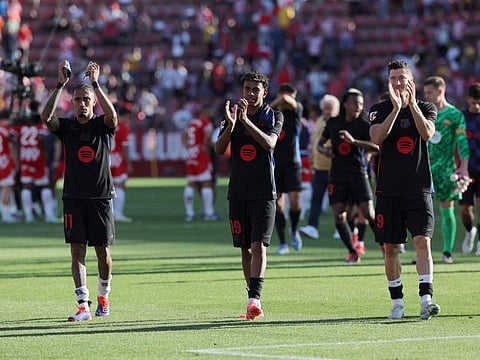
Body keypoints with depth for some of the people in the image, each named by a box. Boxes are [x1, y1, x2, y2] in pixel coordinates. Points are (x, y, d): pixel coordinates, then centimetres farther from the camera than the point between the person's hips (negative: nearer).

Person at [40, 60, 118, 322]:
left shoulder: (103, 126, 2)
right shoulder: (66, 126, 4)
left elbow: (112, 114, -21)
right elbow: (45, 117, -16)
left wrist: (95, 83, -25)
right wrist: (60, 85, -21)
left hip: (101, 197, 0)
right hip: (74, 198, 0)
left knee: (103, 251, 6)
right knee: (77, 250, -7)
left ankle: (103, 295, 29)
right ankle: (83, 305, -11)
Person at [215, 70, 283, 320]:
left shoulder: (273, 116, 1)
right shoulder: (232, 113, 8)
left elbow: (269, 143, -18)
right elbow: (219, 149, -2)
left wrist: (246, 121, -27)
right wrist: (230, 125, -19)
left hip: (264, 192, -4)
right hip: (238, 192, 4)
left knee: (259, 245, -15)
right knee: (246, 248, 7)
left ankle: (255, 298, -23)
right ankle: (254, 302, 12)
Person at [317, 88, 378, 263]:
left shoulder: (363, 124, -4)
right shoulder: (333, 123, 7)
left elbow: (376, 146, -18)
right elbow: (320, 143, 19)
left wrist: (354, 141, -30)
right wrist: (324, 150, -5)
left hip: (358, 173, -3)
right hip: (337, 174, 3)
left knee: (369, 213, -10)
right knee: (339, 216, -4)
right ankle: (352, 252, 10)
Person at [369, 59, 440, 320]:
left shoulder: (426, 108, 5)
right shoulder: (379, 110, 4)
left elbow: (427, 133, -15)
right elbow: (376, 137, -15)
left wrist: (411, 103, -20)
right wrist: (396, 107, -22)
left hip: (419, 188, -1)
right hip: (388, 190, 1)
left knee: (423, 242, -14)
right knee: (391, 248, 4)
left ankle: (426, 299, -20)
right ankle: (397, 303, 14)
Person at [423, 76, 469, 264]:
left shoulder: (455, 115, -1)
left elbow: (462, 142, -5)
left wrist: (463, 167, -14)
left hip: (446, 169, -3)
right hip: (425, 168, 3)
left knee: (447, 209, 2)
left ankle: (447, 252, 9)